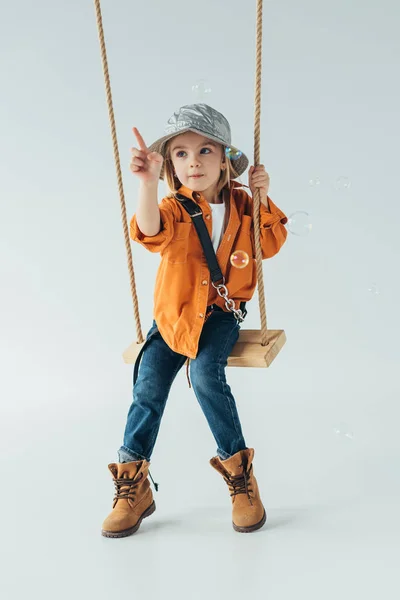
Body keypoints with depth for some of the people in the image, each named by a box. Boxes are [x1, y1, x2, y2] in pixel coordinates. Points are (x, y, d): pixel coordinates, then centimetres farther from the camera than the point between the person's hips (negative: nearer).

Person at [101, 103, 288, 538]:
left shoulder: (241, 204, 1)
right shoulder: (174, 207, -8)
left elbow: (271, 246, 6)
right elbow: (151, 231, -31)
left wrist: (263, 200, -9)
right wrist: (147, 184, -50)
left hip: (221, 311, 0)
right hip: (174, 311, 1)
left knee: (206, 375, -26)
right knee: (148, 387, -11)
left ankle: (239, 471, -9)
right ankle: (133, 485, 3)